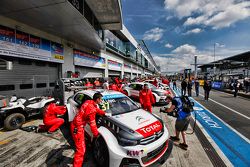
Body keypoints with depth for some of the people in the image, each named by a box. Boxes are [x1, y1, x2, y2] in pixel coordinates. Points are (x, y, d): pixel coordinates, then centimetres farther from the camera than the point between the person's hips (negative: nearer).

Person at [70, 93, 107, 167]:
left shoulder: (89, 102, -2)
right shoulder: (91, 108, -27)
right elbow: (92, 123, -19)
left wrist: (104, 113, 14)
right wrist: (96, 134, -5)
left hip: (76, 125, 10)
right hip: (77, 128, -10)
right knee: (81, 149, -1)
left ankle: (80, 159, 51)